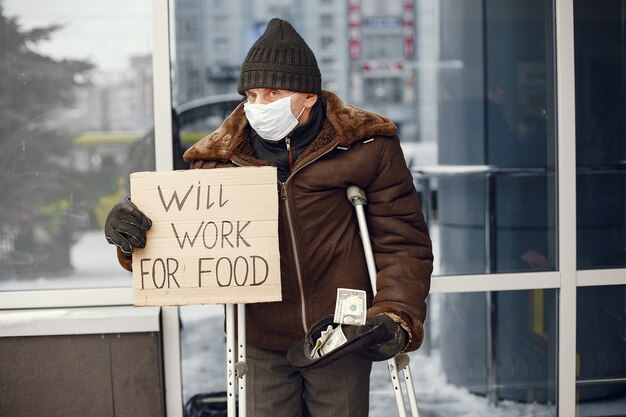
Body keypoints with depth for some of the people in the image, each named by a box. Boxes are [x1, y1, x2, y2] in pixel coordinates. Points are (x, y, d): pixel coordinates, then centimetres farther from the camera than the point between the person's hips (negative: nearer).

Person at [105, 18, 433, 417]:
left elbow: (403, 240, -3)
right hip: (263, 345, 2)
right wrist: (133, 236, -16)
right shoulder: (219, 158, -1)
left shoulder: (366, 146, -6)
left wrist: (396, 315, -18)